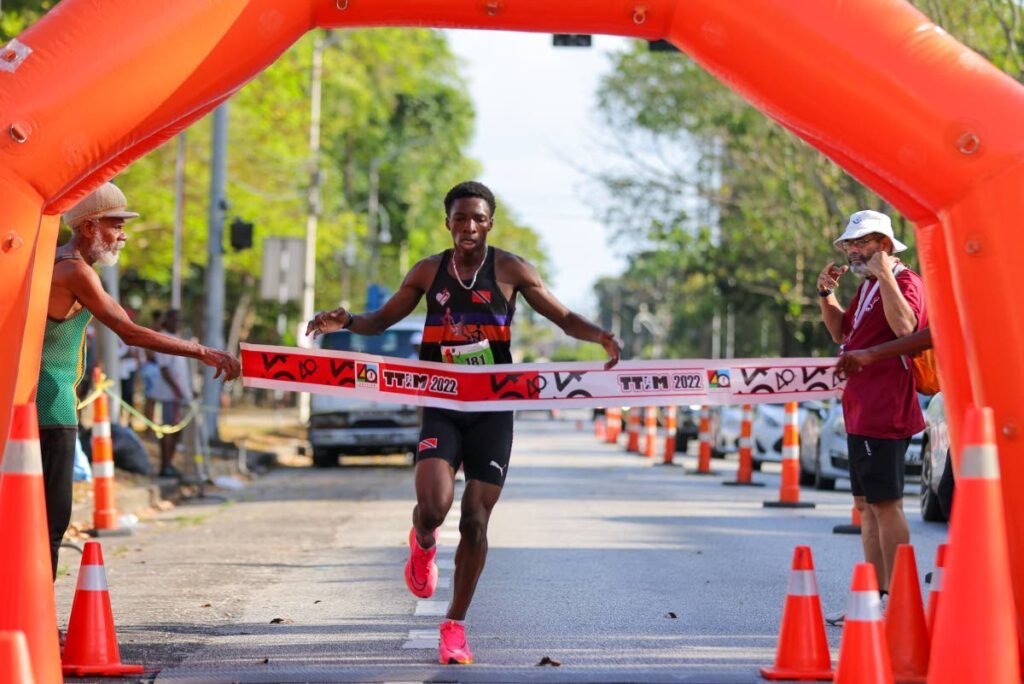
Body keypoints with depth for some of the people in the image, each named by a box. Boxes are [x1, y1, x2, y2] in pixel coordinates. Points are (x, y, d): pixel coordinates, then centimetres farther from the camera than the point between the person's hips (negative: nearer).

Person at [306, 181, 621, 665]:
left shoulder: (510, 270, -1)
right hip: (442, 408, 0)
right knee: (433, 506, -21)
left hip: (492, 411, 0)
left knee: (475, 521, 0)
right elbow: (382, 319, 13)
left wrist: (599, 335, -19)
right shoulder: (428, 272, 5)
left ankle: (455, 625, 16)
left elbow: (564, 318, 1)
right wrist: (345, 321, -8)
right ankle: (423, 544, 19)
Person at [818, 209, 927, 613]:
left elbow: (904, 327, -31)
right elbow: (841, 332, 28)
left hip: (885, 411, -11)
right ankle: (876, 594, 20)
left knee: (885, 503, -10)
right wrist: (827, 294, 13)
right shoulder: (868, 285, 18)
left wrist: (885, 276, -27)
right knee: (866, 503, 13)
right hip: (862, 411, 11)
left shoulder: (904, 281, -12)